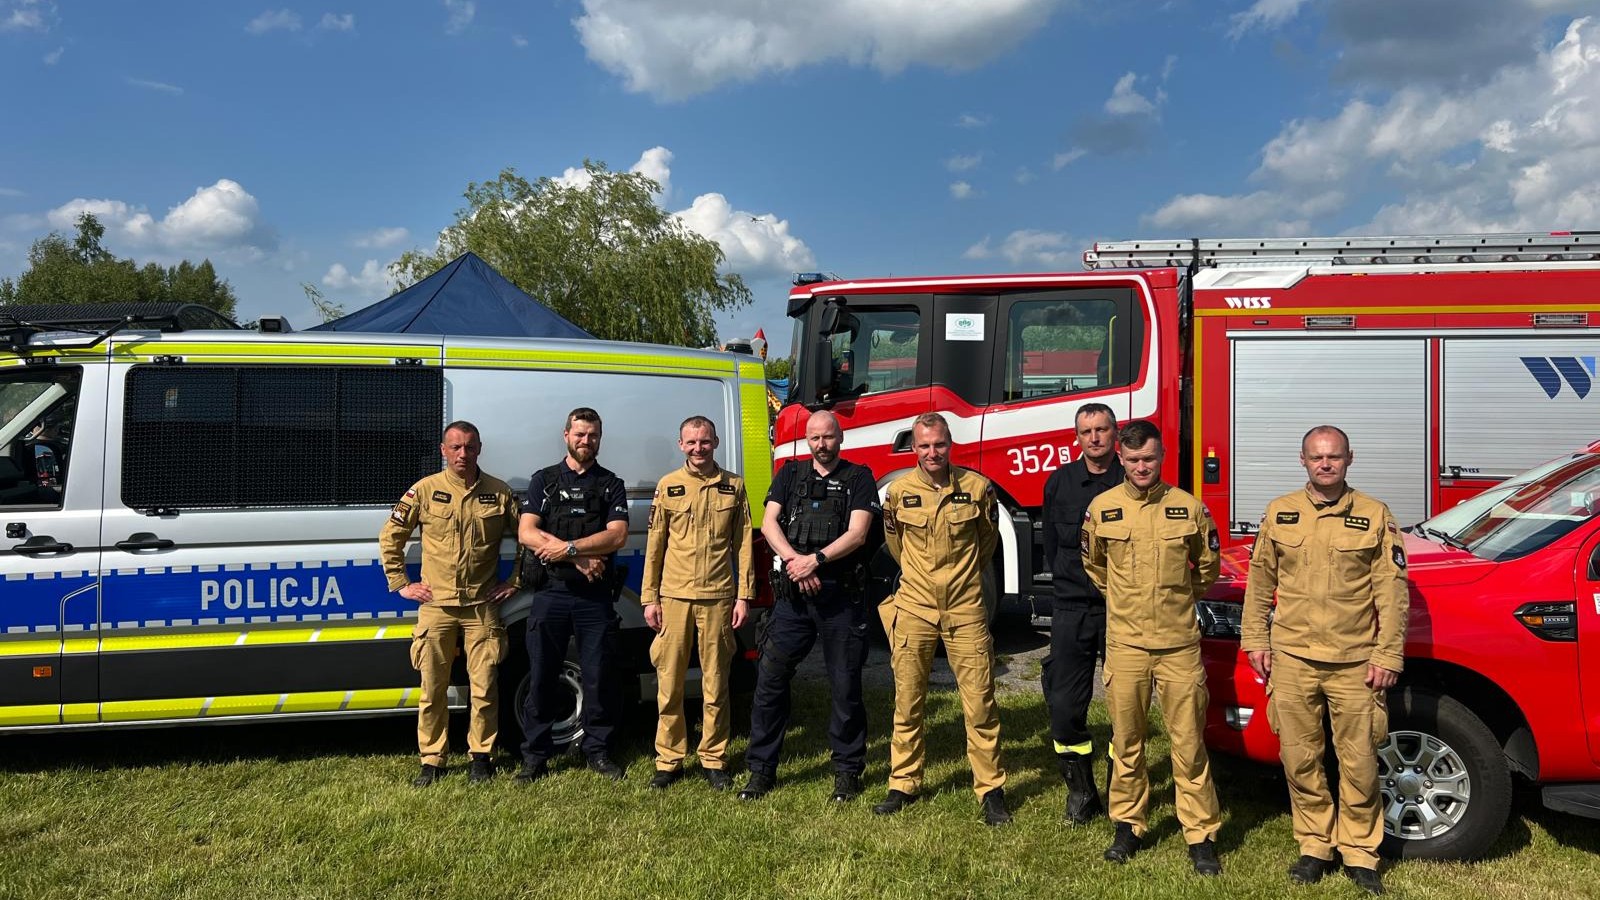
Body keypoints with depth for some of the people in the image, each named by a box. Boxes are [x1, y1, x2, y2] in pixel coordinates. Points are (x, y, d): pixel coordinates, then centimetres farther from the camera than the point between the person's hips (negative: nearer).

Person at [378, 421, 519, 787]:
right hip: (436, 606, 0)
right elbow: (390, 537, 8)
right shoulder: (425, 490, 1)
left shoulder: (499, 492, 3)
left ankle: (481, 756, 16)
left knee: (484, 687, 2)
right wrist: (400, 583, 5)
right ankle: (432, 760, 16)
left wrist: (516, 581, 8)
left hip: (482, 606, 0)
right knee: (433, 688, 5)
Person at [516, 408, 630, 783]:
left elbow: (617, 536, -6)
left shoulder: (611, 484, 9)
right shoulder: (544, 480, 10)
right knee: (542, 678, 4)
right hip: (551, 594, 0)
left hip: (596, 597, 0)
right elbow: (526, 533, -3)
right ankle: (535, 756, 14)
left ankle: (597, 751, 18)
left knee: (597, 678, 5)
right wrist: (581, 556, -11)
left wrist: (566, 547, -16)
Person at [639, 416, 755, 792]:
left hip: (718, 598, 0)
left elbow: (743, 544, 6)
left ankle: (713, 759, 17)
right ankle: (669, 760, 16)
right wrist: (649, 598, 2)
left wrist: (744, 595, 0)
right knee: (669, 682, 4)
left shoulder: (733, 486, 5)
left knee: (715, 683, 6)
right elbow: (654, 545, 6)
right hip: (674, 597, 0)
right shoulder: (668, 486, 5)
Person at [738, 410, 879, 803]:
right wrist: (794, 560, -14)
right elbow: (769, 523, 2)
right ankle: (761, 769, 13)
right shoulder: (790, 474, 13)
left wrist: (815, 559, -18)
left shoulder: (858, 477, 4)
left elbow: (857, 534, -7)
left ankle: (847, 770, 18)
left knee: (845, 686, 4)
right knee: (770, 679, 2)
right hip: (792, 596, 3)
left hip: (842, 596, -2)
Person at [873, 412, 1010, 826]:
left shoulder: (977, 487, -4)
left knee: (980, 703, 1)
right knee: (908, 702, 8)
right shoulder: (898, 491, -2)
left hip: (965, 610, -1)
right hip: (913, 609, 1)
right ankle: (903, 784, 21)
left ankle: (991, 789, 12)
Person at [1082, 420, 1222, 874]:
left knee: (1188, 743, 3)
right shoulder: (1102, 508, 0)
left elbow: (1208, 566, 15)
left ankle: (1201, 835, 13)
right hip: (1125, 644, 1)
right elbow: (1093, 563, 17)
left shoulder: (1188, 508, -1)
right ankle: (1128, 825, 24)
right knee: (1126, 742, 10)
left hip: (1179, 644, -1)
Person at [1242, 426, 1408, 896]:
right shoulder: (1279, 513, 7)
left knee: (1359, 763, 3)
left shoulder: (1375, 516, 1)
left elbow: (1392, 592, 0)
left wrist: (1387, 656, -5)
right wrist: (1256, 640, 9)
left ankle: (1359, 853, 19)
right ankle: (1315, 847, 23)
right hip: (1292, 659, 2)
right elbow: (1260, 581, 12)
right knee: (1300, 760, 8)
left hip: (1354, 663, -2)